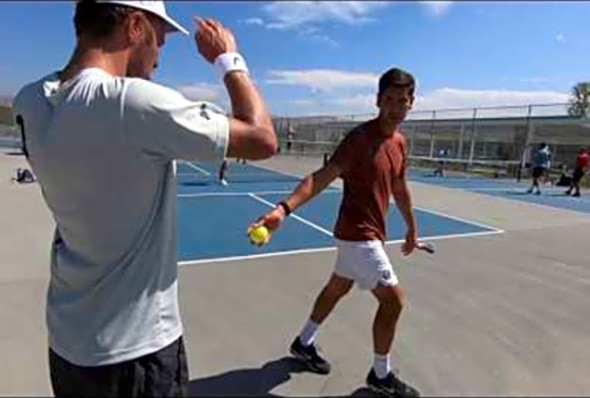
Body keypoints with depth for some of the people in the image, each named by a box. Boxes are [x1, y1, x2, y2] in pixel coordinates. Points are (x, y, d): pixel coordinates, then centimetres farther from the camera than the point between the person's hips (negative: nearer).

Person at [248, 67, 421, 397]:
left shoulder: (401, 142, 6)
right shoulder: (360, 137, -20)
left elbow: (400, 189, 18)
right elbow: (321, 178, -30)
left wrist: (412, 228, 24)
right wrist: (285, 208, -44)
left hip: (370, 232, 9)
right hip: (358, 233, -9)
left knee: (338, 288, 20)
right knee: (393, 299, -5)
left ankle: (304, 343, 41)